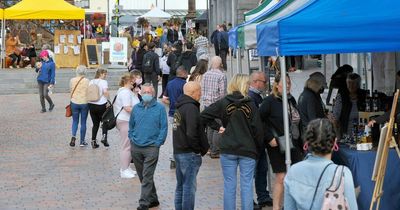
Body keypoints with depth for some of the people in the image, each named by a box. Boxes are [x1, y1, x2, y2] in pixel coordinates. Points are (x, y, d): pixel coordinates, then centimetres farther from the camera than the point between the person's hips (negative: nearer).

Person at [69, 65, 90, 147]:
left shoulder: (72, 80, -3)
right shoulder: (86, 81, -11)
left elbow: (71, 90, 5)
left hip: (74, 103, 2)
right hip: (84, 103, -2)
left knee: (75, 121, 14)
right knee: (83, 122, 8)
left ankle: (73, 136, -10)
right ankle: (82, 141, 12)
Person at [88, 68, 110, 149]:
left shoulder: (91, 82, 10)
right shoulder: (103, 82, -7)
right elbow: (105, 92, -20)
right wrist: (108, 101, -12)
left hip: (91, 105, 5)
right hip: (101, 105, -5)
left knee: (95, 124, 13)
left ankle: (93, 141, 8)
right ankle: (104, 136, -6)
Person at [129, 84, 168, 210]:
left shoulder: (160, 108, -3)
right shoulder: (136, 108, 10)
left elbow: (164, 127, -4)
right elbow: (131, 125, 19)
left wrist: (158, 143, -10)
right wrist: (132, 138, 8)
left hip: (151, 147, -5)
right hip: (136, 147, 5)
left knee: (147, 177, -10)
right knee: (142, 176, 12)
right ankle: (153, 199, 26)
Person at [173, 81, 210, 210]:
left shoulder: (180, 107, 13)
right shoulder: (191, 108, -18)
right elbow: (191, 134, -26)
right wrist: (200, 150, -12)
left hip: (178, 151, 10)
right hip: (189, 154, -10)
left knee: (181, 185, 18)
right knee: (189, 187, -3)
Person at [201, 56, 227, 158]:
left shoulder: (205, 75, 6)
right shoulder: (222, 75, -11)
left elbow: (202, 89, 10)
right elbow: (222, 92, -13)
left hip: (207, 104, 6)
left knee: (210, 127, 13)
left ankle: (211, 149, 19)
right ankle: (215, 151, -1)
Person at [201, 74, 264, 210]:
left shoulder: (223, 103, -2)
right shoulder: (250, 105, -6)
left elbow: (204, 115, -3)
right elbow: (257, 129, -6)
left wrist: (218, 127, 4)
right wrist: (258, 146, 7)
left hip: (228, 149, 1)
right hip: (248, 150, -1)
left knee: (229, 185, 7)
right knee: (247, 185, 4)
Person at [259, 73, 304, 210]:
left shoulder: (292, 100, 10)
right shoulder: (270, 101, -10)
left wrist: (301, 142, 14)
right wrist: (269, 138, -18)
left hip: (294, 144, 6)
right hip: (277, 146, -6)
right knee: (281, 178, -2)